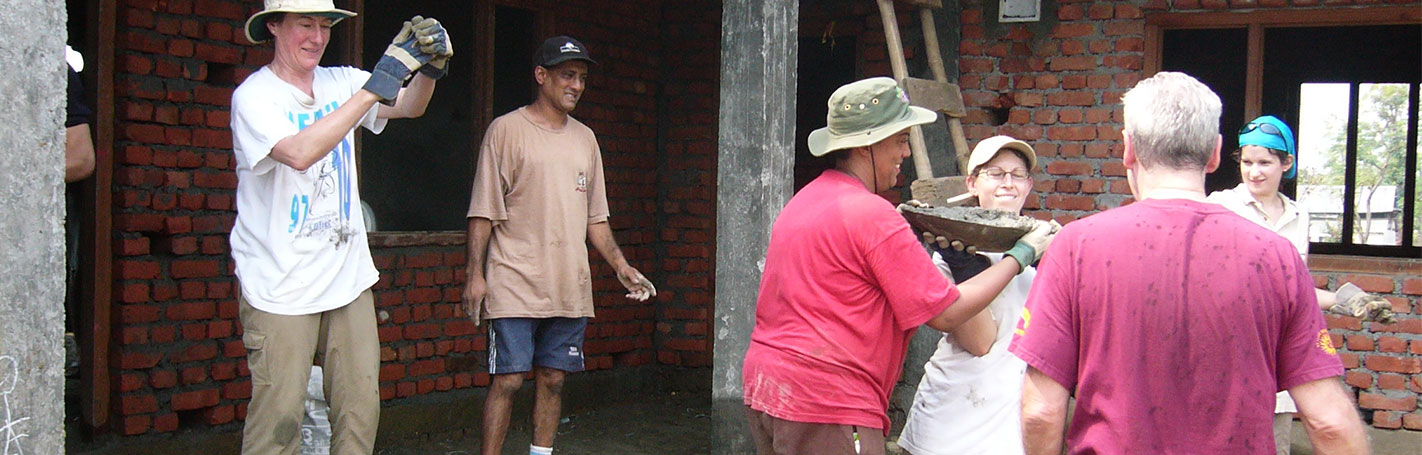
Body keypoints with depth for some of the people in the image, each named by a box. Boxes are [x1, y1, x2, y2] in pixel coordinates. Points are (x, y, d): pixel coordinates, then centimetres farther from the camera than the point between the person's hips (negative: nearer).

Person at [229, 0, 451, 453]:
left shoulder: (341, 82, 8)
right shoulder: (254, 95, -10)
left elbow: (410, 106, 3)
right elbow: (299, 152, -27)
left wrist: (429, 66, -20)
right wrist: (375, 86, -30)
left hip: (348, 277, 6)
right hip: (281, 285, -6)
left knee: (361, 407, 8)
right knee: (279, 416, -5)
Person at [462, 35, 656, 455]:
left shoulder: (585, 138, 15)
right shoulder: (507, 129, -1)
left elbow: (595, 217, 19)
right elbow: (483, 212, -4)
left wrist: (621, 267, 9)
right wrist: (475, 274, -9)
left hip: (569, 287, 5)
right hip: (515, 283, -5)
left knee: (553, 379, 7)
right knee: (507, 379, -6)